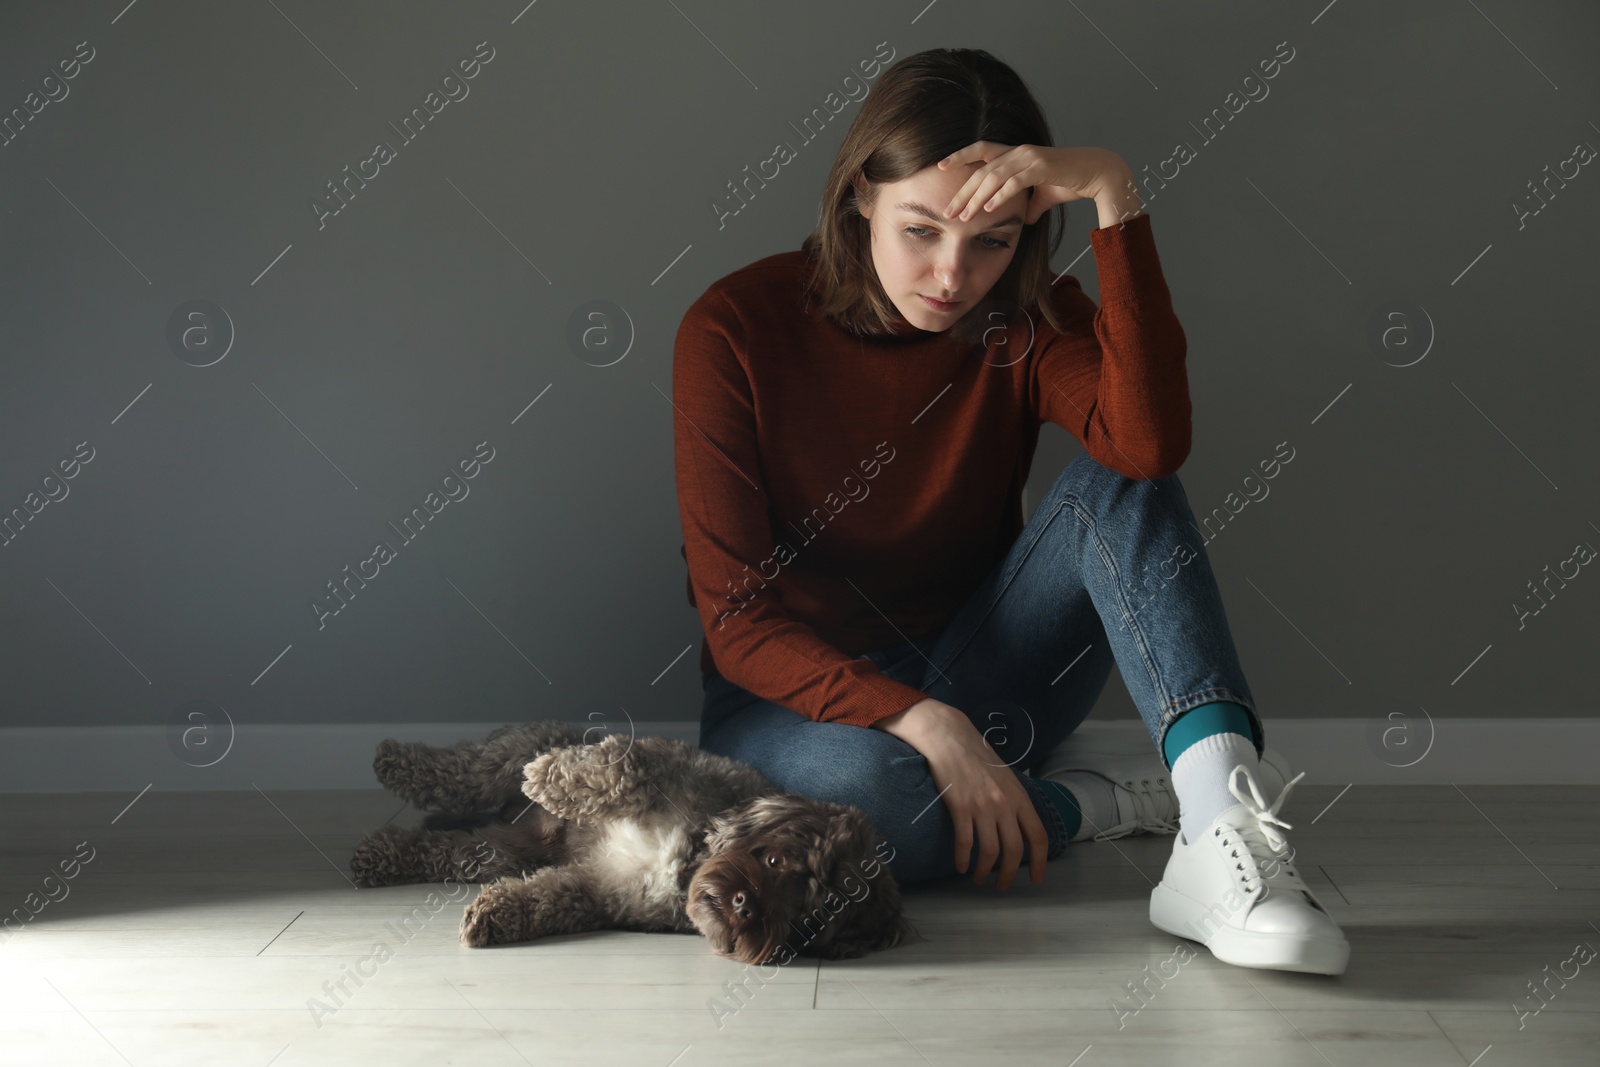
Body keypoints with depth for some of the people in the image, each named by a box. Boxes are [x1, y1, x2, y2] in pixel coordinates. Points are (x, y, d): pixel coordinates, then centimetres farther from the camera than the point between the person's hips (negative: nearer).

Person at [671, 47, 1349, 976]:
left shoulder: (1025, 318, -5)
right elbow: (737, 616, -17)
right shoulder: (737, 329, -14)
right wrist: (922, 723, -30)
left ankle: (1222, 818, -38)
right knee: (865, 791, -40)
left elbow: (1150, 443, -29)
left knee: (1121, 488, -22)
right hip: (798, 698, -2)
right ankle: (1099, 797, -12)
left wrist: (1113, 192, -30)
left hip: (972, 688, 3)